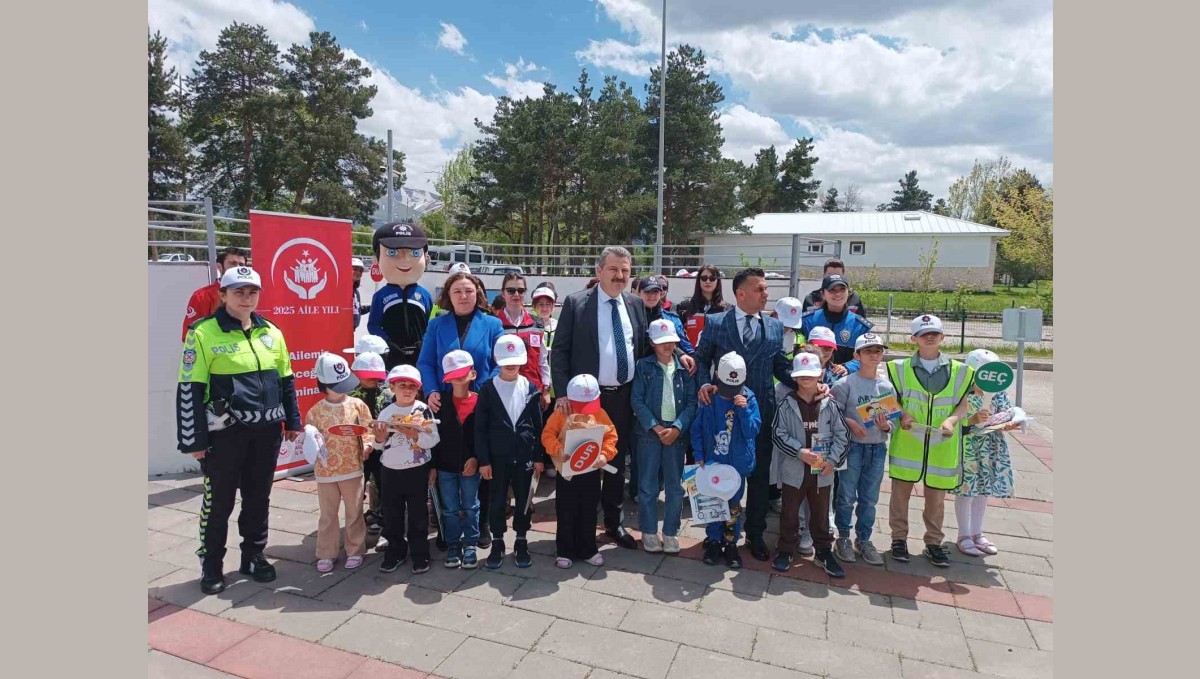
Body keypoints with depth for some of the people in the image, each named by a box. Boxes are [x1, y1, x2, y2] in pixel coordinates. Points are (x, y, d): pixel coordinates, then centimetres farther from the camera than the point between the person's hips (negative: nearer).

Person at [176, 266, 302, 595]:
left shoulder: (271, 333, 6)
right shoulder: (203, 334, -10)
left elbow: (286, 380, 14)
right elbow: (189, 391, -10)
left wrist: (293, 421, 12)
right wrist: (194, 440, -11)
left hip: (266, 431, 4)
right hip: (224, 433, -4)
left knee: (258, 497, 15)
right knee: (219, 501, 8)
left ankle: (253, 556, 32)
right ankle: (211, 565, 26)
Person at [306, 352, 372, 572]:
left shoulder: (357, 405, -4)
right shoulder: (315, 411, -2)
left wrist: (367, 445, -18)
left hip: (352, 469, -1)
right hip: (325, 471, 1)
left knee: (354, 513, 10)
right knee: (328, 515, 12)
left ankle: (355, 551, 24)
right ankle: (326, 554, 25)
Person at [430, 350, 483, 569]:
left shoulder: (480, 401, -6)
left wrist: (476, 458, -12)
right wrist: (432, 464, -4)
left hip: (470, 465, -1)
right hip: (445, 465, 1)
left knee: (470, 507, 11)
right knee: (450, 509, 12)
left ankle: (470, 545, 24)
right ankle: (453, 546, 25)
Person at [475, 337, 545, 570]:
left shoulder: (530, 388, 0)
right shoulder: (488, 389, -4)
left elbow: (538, 425, 4)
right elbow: (480, 428, -3)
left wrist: (538, 457, 2)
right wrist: (483, 460, -7)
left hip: (524, 456, 1)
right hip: (497, 457, -1)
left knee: (523, 501, 10)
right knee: (497, 502, 8)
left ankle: (521, 543, 25)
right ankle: (497, 544, 24)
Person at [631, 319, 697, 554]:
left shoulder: (684, 368, 6)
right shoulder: (643, 366, 1)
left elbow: (691, 402, 2)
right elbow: (637, 401, -4)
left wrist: (677, 428, -11)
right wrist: (656, 427, -12)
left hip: (676, 433, 2)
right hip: (649, 432, -2)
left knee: (675, 486, 7)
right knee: (648, 486, 5)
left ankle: (671, 533, 20)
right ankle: (649, 532, 18)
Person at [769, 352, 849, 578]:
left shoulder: (830, 405, -4)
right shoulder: (787, 404, -7)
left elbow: (840, 435, -1)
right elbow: (778, 434, -8)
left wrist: (832, 460, -10)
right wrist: (800, 451, -17)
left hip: (822, 471, 1)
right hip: (793, 470, -1)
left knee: (821, 514, 16)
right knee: (790, 512, 13)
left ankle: (824, 551, 31)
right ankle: (785, 550, 28)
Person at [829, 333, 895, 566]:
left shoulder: (887, 386, 3)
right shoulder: (846, 384, -8)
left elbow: (893, 420, 8)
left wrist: (886, 426, -13)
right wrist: (850, 422, -22)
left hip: (878, 448, 4)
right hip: (852, 446, -4)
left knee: (870, 498, 13)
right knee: (847, 496, 4)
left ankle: (864, 539, 28)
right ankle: (843, 538, 21)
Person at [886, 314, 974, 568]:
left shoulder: (958, 370, 5)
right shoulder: (900, 368, 2)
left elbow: (963, 403, 8)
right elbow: (892, 401, 7)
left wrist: (952, 420, -11)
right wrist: (902, 415, -13)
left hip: (941, 446, 1)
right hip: (906, 443, -1)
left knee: (936, 497, 10)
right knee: (901, 492, 6)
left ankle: (933, 543, 26)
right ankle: (899, 538, 21)